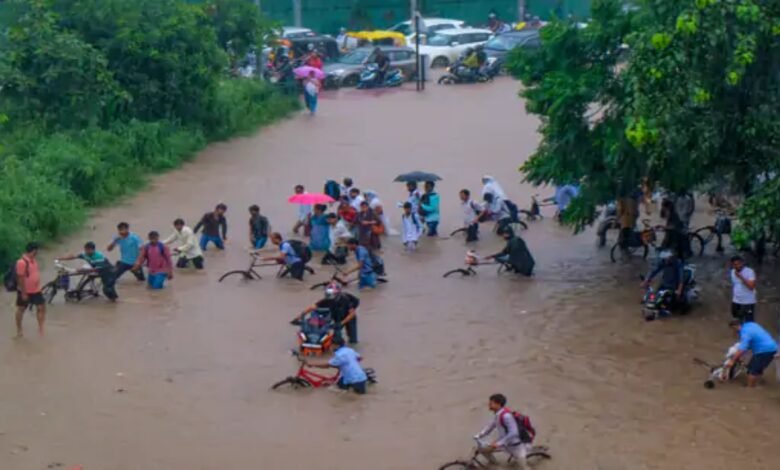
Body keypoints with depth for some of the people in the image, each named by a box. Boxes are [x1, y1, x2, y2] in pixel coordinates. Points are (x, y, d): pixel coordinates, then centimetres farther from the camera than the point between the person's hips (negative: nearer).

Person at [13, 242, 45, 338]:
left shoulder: (33, 259, 3)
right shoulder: (22, 262, -24)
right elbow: (21, 279, -23)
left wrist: (39, 286, 19)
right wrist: (23, 293, -21)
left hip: (36, 290, 7)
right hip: (25, 291, -7)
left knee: (41, 307, 4)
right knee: (21, 309, 10)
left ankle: (40, 328, 14)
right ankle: (19, 330, 21)